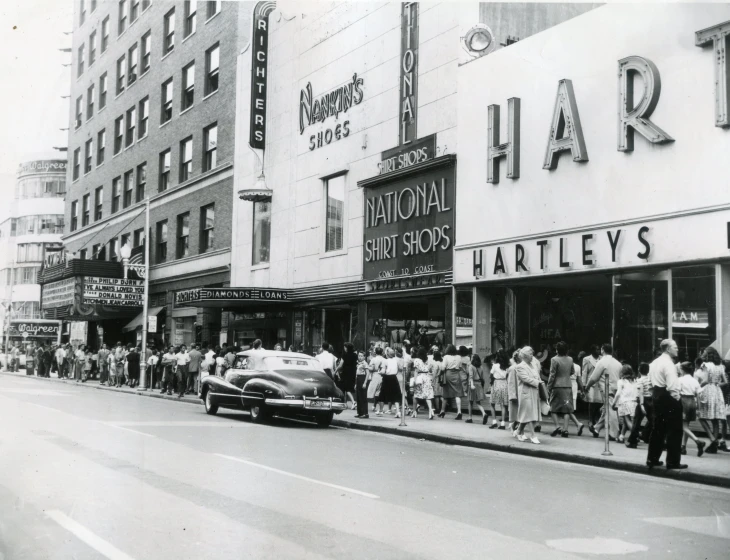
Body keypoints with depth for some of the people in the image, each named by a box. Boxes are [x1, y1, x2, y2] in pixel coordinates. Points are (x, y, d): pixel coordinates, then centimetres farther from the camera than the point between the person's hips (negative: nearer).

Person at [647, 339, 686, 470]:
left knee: (658, 428, 15)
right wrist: (676, 399, -14)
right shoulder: (668, 363, -16)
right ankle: (673, 462, 0)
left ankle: (652, 459, 18)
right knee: (675, 430, -2)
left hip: (658, 396, 9)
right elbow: (672, 385, -22)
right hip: (669, 398, -9)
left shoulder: (655, 362, 14)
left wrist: (656, 393, 15)